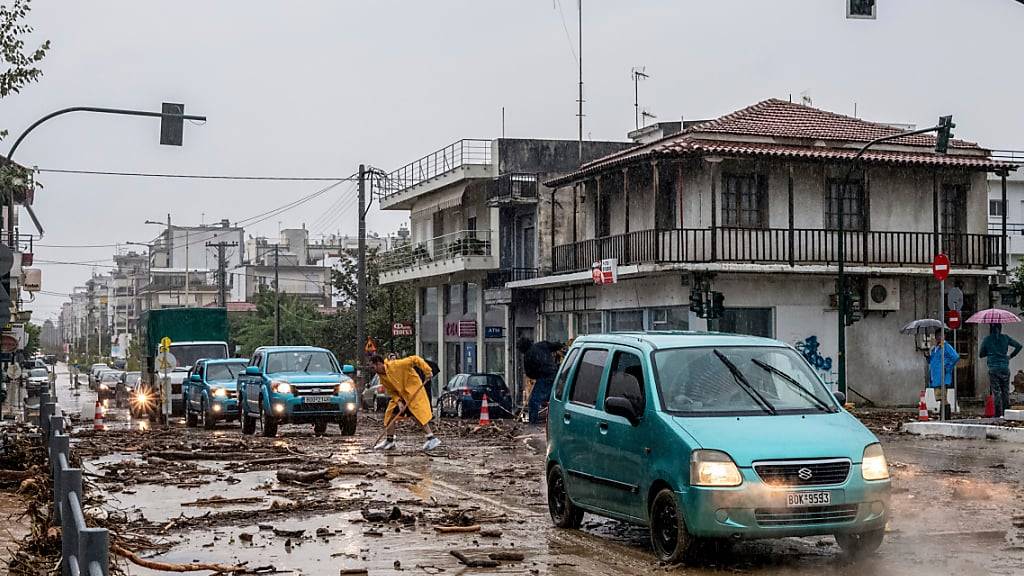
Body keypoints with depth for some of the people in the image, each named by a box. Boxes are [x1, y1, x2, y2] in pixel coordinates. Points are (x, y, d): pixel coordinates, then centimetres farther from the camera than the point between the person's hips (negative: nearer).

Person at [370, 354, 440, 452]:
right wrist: (398, 401, -13)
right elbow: (391, 391, 5)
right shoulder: (382, 377, 1)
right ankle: (389, 441, 15)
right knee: (391, 413, 4)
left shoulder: (396, 365, -23)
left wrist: (427, 371, -25)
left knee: (419, 414, -15)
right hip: (400, 395, 8)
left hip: (414, 391, -8)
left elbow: (415, 359, -21)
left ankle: (432, 439, -12)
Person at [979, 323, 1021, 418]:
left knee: (996, 392, -1)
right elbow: (1018, 346, 4)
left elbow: (981, 355, 6)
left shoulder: (987, 339, 0)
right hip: (1005, 367, 2)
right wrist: (1011, 356, 13)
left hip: (993, 368, -2)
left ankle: (999, 414, -6)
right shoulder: (1005, 338, 4)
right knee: (1005, 391, 10)